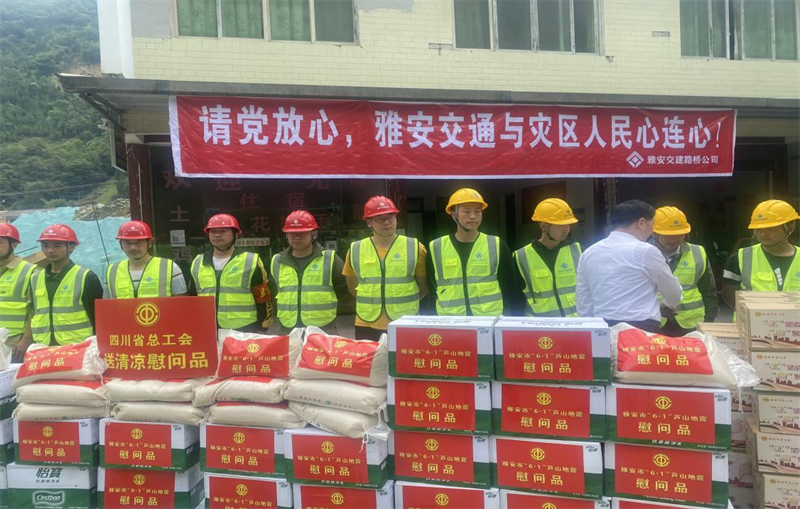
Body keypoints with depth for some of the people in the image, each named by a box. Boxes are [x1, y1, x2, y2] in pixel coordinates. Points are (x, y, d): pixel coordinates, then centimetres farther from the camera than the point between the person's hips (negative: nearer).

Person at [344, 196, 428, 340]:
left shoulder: (414, 248, -3)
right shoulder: (355, 250, 2)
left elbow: (423, 286, 5)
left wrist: (405, 302, 2)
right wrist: (371, 302, 8)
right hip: (366, 325, 2)